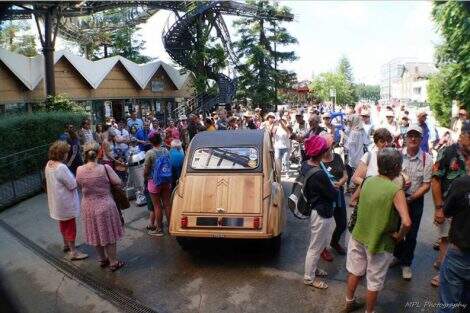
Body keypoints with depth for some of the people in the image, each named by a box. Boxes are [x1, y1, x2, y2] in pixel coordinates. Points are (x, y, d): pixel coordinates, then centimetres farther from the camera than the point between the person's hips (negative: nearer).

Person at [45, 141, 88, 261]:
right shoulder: (61, 167, -28)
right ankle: (73, 252, 12)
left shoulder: (49, 164, 1)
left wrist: (71, 179, 6)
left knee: (63, 224, 24)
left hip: (56, 201, 9)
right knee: (70, 226, 3)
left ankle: (66, 245, 40)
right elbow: (72, 185, -24)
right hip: (66, 202, -9)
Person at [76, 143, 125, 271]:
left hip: (88, 207, 4)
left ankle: (102, 260, 36)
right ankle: (113, 262, 21)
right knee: (109, 234, 10)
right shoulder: (105, 168, -21)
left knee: (96, 234, 20)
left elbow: (80, 184, 6)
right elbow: (118, 182, -12)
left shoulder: (80, 170, -11)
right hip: (105, 206, -4)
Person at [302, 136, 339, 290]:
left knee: (318, 244, 27)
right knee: (316, 246, 9)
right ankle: (309, 278, 27)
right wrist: (335, 189, 1)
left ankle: (313, 268, 45)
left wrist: (329, 186, -2)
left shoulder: (305, 165, -5)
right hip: (322, 214, -9)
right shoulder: (320, 174, -31)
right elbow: (333, 195, -19)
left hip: (315, 209, 9)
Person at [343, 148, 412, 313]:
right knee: (374, 282, 16)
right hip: (380, 243, -5)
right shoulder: (396, 191, -23)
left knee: (355, 271, 25)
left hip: (358, 236, 5)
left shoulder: (368, 181, -6)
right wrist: (399, 236, -13)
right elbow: (407, 222, -31)